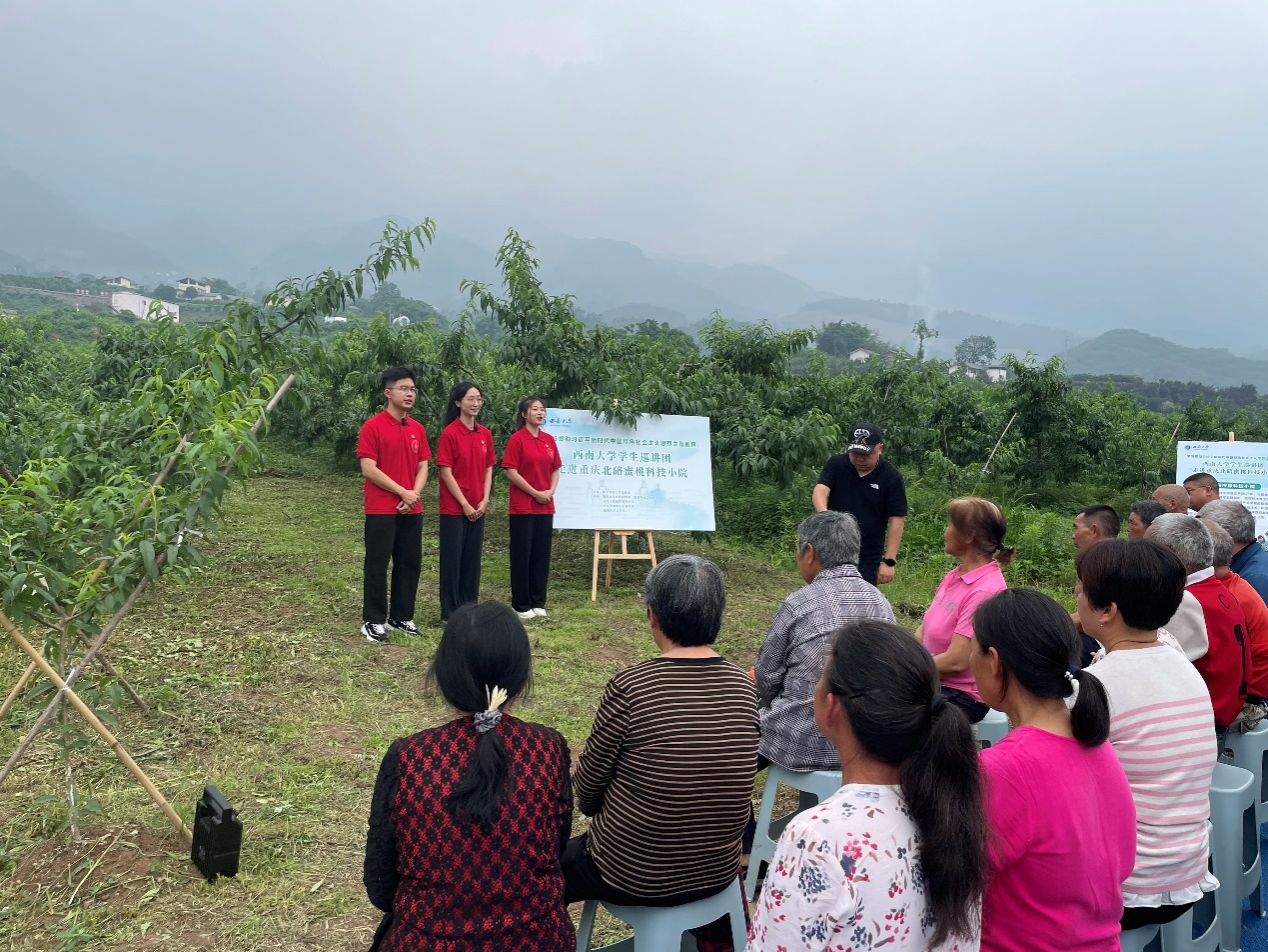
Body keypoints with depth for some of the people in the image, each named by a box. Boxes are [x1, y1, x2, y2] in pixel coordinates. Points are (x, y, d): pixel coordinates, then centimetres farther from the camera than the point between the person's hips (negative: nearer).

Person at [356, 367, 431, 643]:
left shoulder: (417, 429, 10)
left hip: (412, 510, 6)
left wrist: (415, 494, -7)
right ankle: (373, 621, 11)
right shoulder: (372, 426, -9)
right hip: (381, 510, -6)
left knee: (410, 564, 10)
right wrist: (403, 492, -14)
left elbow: (422, 466, 11)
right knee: (377, 565, 1)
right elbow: (368, 469, -14)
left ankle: (401, 617, 23)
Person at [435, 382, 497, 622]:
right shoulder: (449, 433, -11)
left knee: (473, 557, 11)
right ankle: (449, 612, 10)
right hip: (454, 508, -6)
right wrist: (464, 504, -12)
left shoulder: (485, 434, 8)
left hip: (477, 509, 6)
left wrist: (484, 500, 0)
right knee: (452, 557, 1)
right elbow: (446, 472, -12)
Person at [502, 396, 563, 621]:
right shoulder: (517, 439, -8)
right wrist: (535, 493, -13)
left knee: (542, 554, 9)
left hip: (545, 507, 6)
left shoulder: (549, 440, 10)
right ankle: (521, 605, 10)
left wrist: (551, 491, -3)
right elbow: (511, 473, -12)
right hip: (522, 507, -6)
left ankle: (538, 602, 19)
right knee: (522, 554, 1)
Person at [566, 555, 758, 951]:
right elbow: (717, 777, 5)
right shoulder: (744, 687, -9)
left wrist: (597, 807, 12)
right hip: (719, 874, 4)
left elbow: (587, 788, -10)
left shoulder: (629, 686, -23)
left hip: (632, 877, -4)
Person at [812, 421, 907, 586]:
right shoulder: (835, 465, -2)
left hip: (868, 559, -2)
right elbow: (820, 490, -17)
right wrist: (823, 513, -40)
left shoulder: (891, 477, -6)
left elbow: (897, 520, -6)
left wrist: (889, 561, -12)